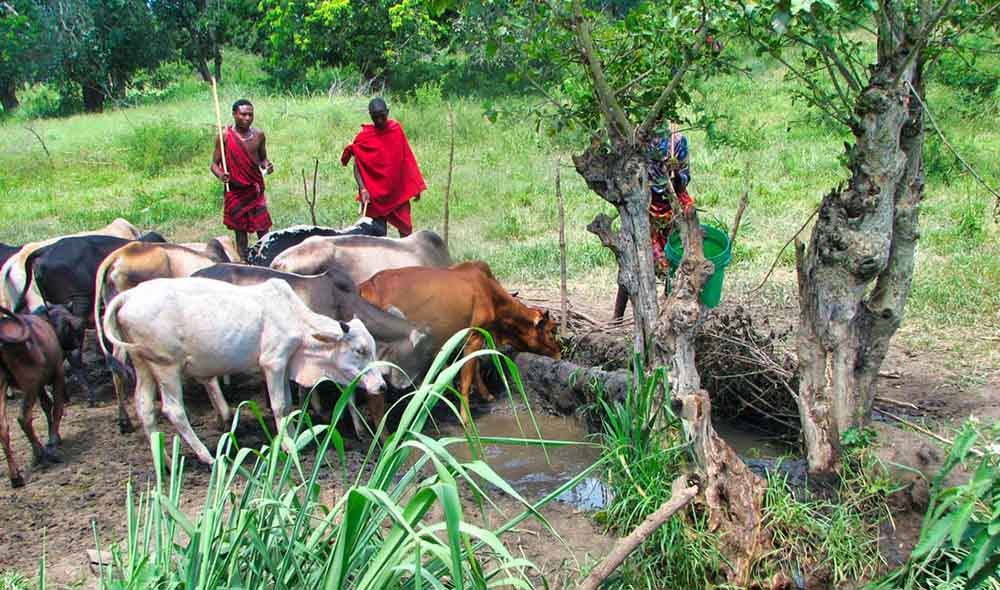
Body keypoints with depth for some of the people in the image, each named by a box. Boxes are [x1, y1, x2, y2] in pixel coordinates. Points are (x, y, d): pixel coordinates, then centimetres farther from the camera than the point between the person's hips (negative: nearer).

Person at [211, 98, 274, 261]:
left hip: (255, 188, 2)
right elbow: (214, 163, -3)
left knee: (262, 228, -2)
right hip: (235, 189, -2)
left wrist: (267, 165, -8)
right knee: (240, 229, 6)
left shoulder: (258, 135, 1)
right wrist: (220, 175, -25)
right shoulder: (225, 135, -8)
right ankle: (243, 262, 14)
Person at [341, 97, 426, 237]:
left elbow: (407, 159, 8)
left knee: (406, 230, 1)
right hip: (375, 194, -2)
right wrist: (363, 189, -21)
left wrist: (415, 186, 8)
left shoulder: (397, 129, 1)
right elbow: (357, 167, -6)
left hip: (398, 191, 2)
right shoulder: (363, 137, -6)